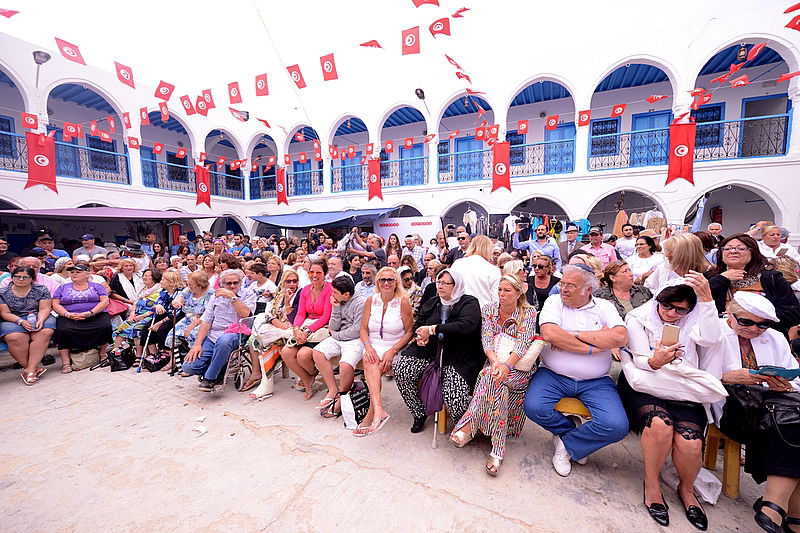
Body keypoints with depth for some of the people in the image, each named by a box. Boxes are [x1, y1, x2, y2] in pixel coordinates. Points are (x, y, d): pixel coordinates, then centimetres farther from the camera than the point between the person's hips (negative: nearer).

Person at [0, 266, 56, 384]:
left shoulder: (41, 290, 5)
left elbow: (44, 309, -1)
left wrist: (40, 320, -21)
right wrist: (21, 321, -19)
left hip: (39, 318, 0)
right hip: (13, 321, 0)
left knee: (44, 333, -33)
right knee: (15, 337, -33)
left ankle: (30, 370, -29)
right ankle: (35, 369, -25)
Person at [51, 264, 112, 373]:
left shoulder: (96, 286, 13)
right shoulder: (63, 287, 19)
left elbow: (104, 301, 1)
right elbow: (55, 304, 9)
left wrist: (90, 313, -14)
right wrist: (68, 314, -11)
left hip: (96, 316, -1)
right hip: (69, 318, 2)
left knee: (105, 326, -30)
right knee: (62, 330, -30)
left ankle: (102, 354, -10)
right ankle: (65, 363, -22)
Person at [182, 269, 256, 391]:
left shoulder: (248, 294, 4)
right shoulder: (216, 296, 17)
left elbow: (245, 314, -15)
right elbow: (206, 321, 10)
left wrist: (232, 296, -16)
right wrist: (197, 344, -1)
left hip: (234, 334, -4)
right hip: (211, 336, 4)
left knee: (224, 340, -39)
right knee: (188, 366, -13)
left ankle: (210, 378, -17)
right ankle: (218, 368, 15)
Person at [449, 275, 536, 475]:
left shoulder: (529, 313, -2)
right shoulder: (488, 310, 6)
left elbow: (523, 344, -15)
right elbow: (486, 339, -6)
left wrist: (506, 365, -32)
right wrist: (495, 361, -26)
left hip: (519, 368, -2)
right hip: (494, 363, 2)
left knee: (492, 377, -34)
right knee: (496, 381, -32)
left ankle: (469, 425, -27)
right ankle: (497, 449, -30)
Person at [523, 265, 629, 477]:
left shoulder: (604, 307, 5)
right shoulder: (554, 302, 1)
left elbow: (620, 338, -14)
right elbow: (550, 333, -17)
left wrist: (574, 335, -15)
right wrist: (592, 347, -14)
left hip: (595, 381, 1)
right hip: (553, 375, -1)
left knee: (617, 426, -21)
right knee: (534, 408, -23)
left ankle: (567, 445, 6)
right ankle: (572, 431, 11)